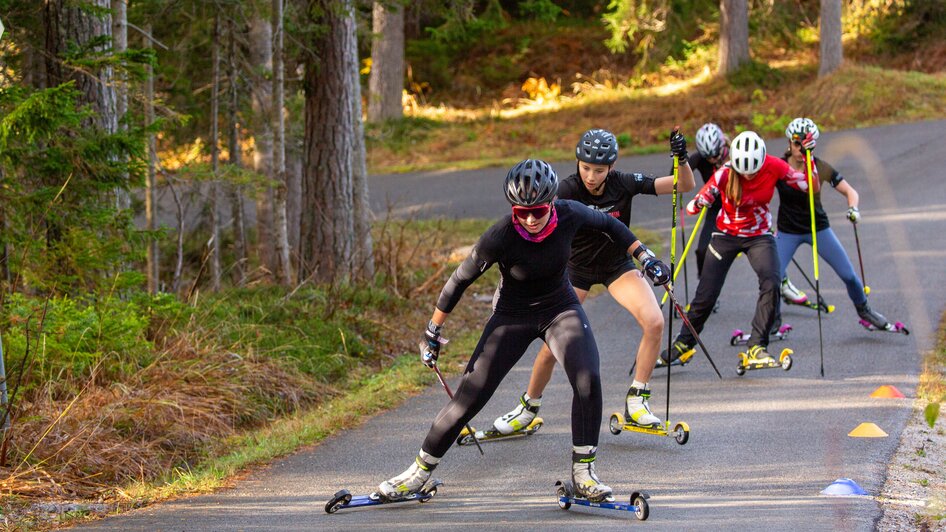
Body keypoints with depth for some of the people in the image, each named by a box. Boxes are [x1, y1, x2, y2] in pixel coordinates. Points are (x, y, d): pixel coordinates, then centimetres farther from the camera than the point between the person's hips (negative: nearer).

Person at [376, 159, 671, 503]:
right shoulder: (500, 238, -28)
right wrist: (432, 332, -7)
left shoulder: (570, 215, -21)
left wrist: (645, 257, 1)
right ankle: (421, 470, 9)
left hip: (560, 309, 2)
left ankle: (583, 472, -7)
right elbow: (460, 280, -14)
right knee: (470, 395, -8)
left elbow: (609, 225, 2)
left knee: (588, 381, -22)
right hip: (512, 316, -2)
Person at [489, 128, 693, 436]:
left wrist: (682, 159, -36)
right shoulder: (568, 190, -23)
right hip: (576, 268, -1)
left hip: (617, 266, 1)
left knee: (654, 321, -22)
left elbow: (685, 186, -17)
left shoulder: (624, 184, -19)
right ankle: (528, 407, 20)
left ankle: (636, 402, -9)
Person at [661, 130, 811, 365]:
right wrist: (697, 204, -40)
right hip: (726, 236, 0)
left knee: (771, 283, -26)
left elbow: (809, 186, -7)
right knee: (706, 295, 1)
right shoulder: (724, 175, -21)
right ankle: (684, 344, 26)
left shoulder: (774, 167, -16)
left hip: (759, 236, 1)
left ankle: (757, 345, -19)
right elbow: (694, 207, -16)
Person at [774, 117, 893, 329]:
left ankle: (864, 310, 28)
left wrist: (853, 208, -25)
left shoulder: (820, 168, -11)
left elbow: (850, 191, -5)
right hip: (788, 232, -1)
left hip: (818, 228, 1)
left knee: (849, 275, 1)